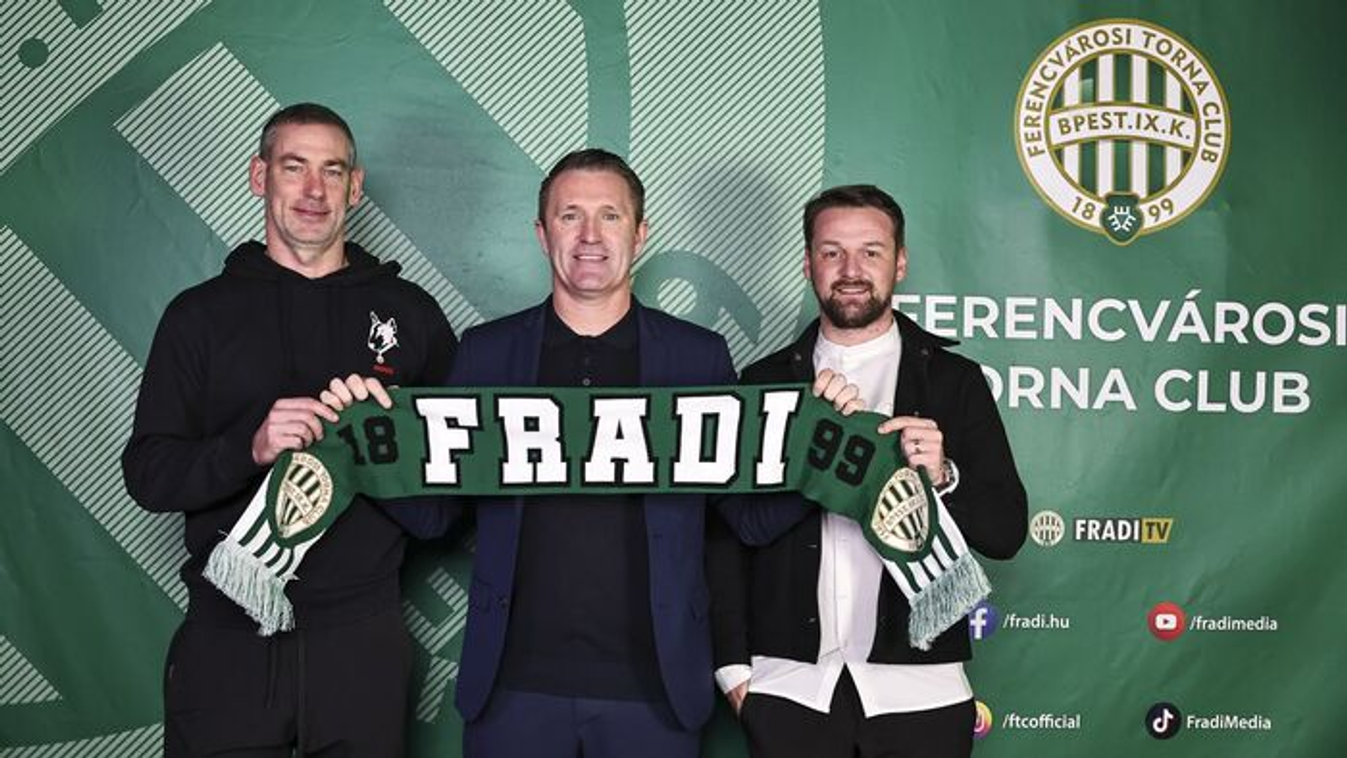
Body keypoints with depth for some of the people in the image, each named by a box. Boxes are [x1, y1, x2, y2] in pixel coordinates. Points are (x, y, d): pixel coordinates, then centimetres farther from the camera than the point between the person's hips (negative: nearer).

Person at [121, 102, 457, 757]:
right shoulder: (201, 314, 5)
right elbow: (148, 474, -1)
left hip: (361, 636, 1)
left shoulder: (409, 312, 7)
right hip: (229, 641, 0)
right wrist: (250, 448, -18)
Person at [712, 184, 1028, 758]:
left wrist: (942, 476, -17)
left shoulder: (954, 382, 3)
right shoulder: (764, 383, 5)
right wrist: (733, 665, 0)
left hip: (918, 689, 0)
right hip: (788, 688, 1)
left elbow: (1006, 532, 1)